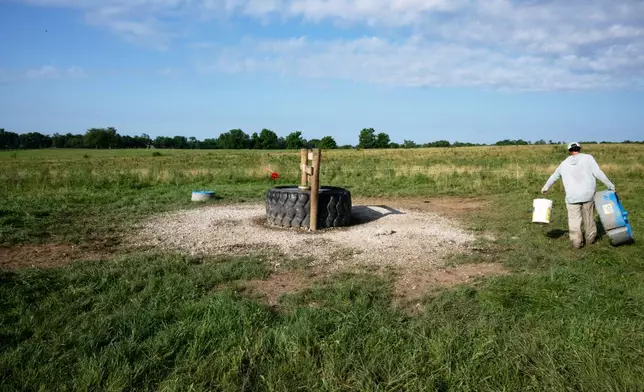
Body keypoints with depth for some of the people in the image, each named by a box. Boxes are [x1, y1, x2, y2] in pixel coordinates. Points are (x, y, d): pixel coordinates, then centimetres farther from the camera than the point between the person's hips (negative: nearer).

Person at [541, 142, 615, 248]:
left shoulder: (564, 163, 9)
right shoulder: (588, 158, -1)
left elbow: (554, 176, 23)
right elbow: (598, 173, -8)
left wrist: (545, 187, 37)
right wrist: (610, 185, -1)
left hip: (572, 197, 1)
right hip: (588, 195, 0)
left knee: (574, 219, 5)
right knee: (589, 218, 15)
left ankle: (576, 242, 3)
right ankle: (590, 238, 29)